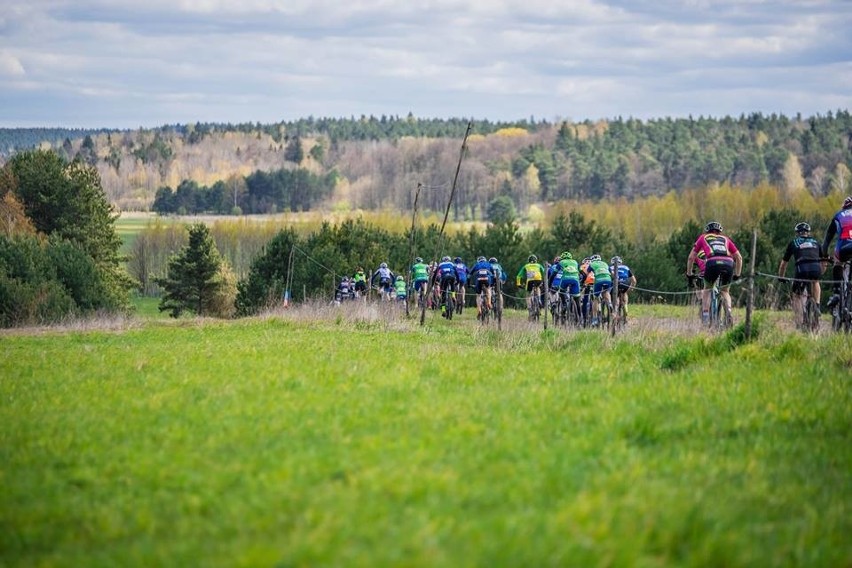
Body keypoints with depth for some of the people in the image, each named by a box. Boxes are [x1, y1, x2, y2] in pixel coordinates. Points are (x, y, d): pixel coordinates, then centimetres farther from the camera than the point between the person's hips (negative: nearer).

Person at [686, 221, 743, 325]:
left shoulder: (703, 238, 30)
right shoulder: (725, 239, 34)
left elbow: (691, 258, 29)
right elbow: (739, 257, 32)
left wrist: (689, 274, 39)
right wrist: (737, 275, 40)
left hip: (712, 263, -2)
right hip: (728, 264, 2)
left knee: (707, 289, 25)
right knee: (725, 291, 26)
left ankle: (705, 316, 10)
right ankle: (729, 313, 1)